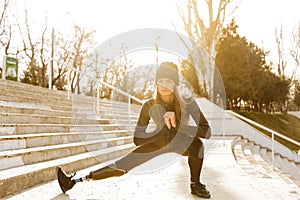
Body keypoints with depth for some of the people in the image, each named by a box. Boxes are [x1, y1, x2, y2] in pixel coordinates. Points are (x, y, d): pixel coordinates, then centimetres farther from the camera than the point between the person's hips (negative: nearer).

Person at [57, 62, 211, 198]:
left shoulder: (188, 103, -24)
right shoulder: (149, 106, -20)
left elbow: (207, 132, -29)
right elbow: (137, 139, -18)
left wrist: (177, 124, -40)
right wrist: (164, 127, -31)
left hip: (182, 144, -1)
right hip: (159, 141, 2)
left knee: (195, 141, -38)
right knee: (122, 165, -12)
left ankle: (195, 184, -15)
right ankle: (74, 180, -4)